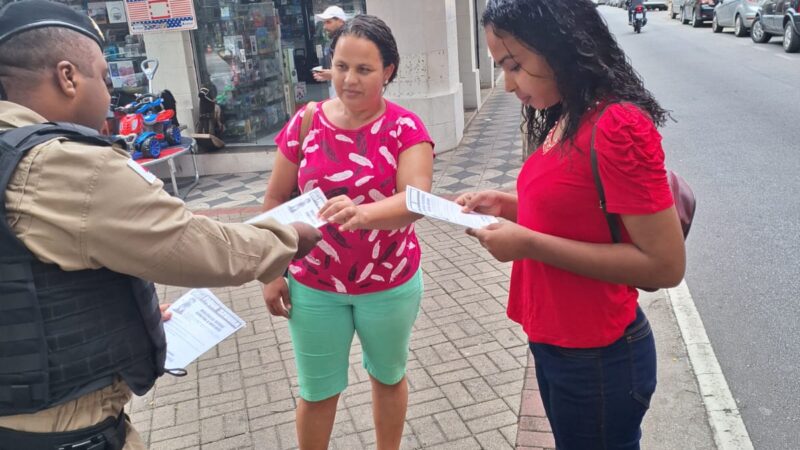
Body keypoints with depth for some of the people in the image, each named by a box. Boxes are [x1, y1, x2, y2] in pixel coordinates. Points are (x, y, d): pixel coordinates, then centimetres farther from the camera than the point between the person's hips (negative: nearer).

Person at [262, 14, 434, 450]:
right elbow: (275, 200, 1)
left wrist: (363, 213, -46)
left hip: (391, 283, 0)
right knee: (316, 391, 14)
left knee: (388, 376, 22)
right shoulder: (305, 122, -6)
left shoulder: (405, 127, -12)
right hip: (313, 287, 1)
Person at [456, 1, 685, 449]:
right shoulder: (567, 121, 3)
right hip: (554, 343, 8)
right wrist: (507, 205, 0)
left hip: (597, 357, -8)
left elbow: (665, 265, -24)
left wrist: (528, 244, -25)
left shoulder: (618, 126, -24)